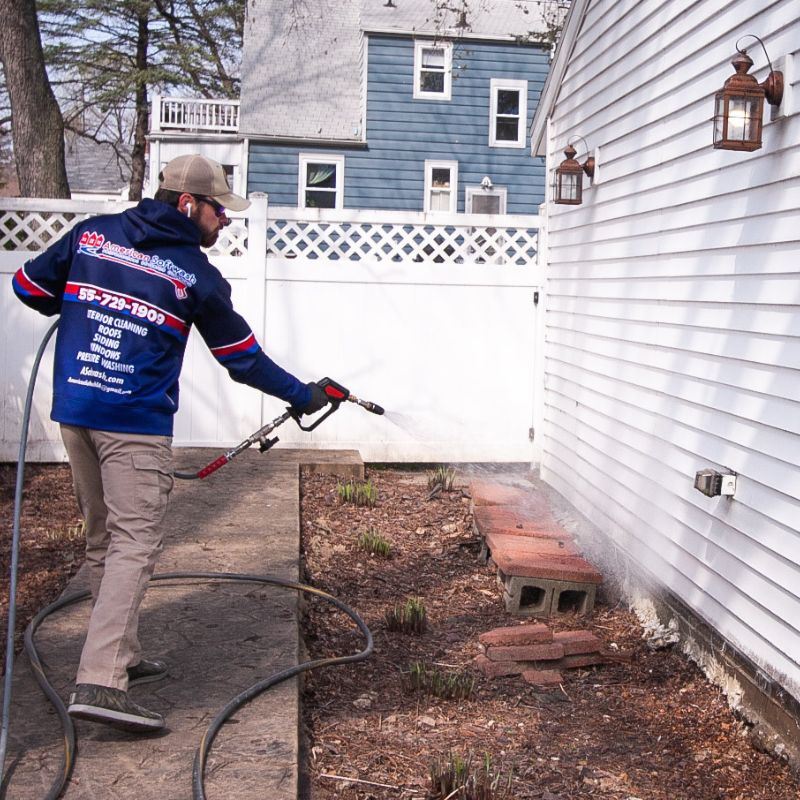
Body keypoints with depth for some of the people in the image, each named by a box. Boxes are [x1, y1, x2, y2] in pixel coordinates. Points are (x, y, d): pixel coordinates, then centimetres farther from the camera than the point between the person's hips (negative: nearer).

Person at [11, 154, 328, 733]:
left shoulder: (92, 233, 8)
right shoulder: (197, 274, -4)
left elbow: (30, 286, 14)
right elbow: (243, 358, 2)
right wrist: (302, 395, 15)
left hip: (73, 410, 6)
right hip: (136, 424, -6)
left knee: (102, 540, 16)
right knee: (134, 544, -6)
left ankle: (120, 656, 27)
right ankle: (101, 683, -15)